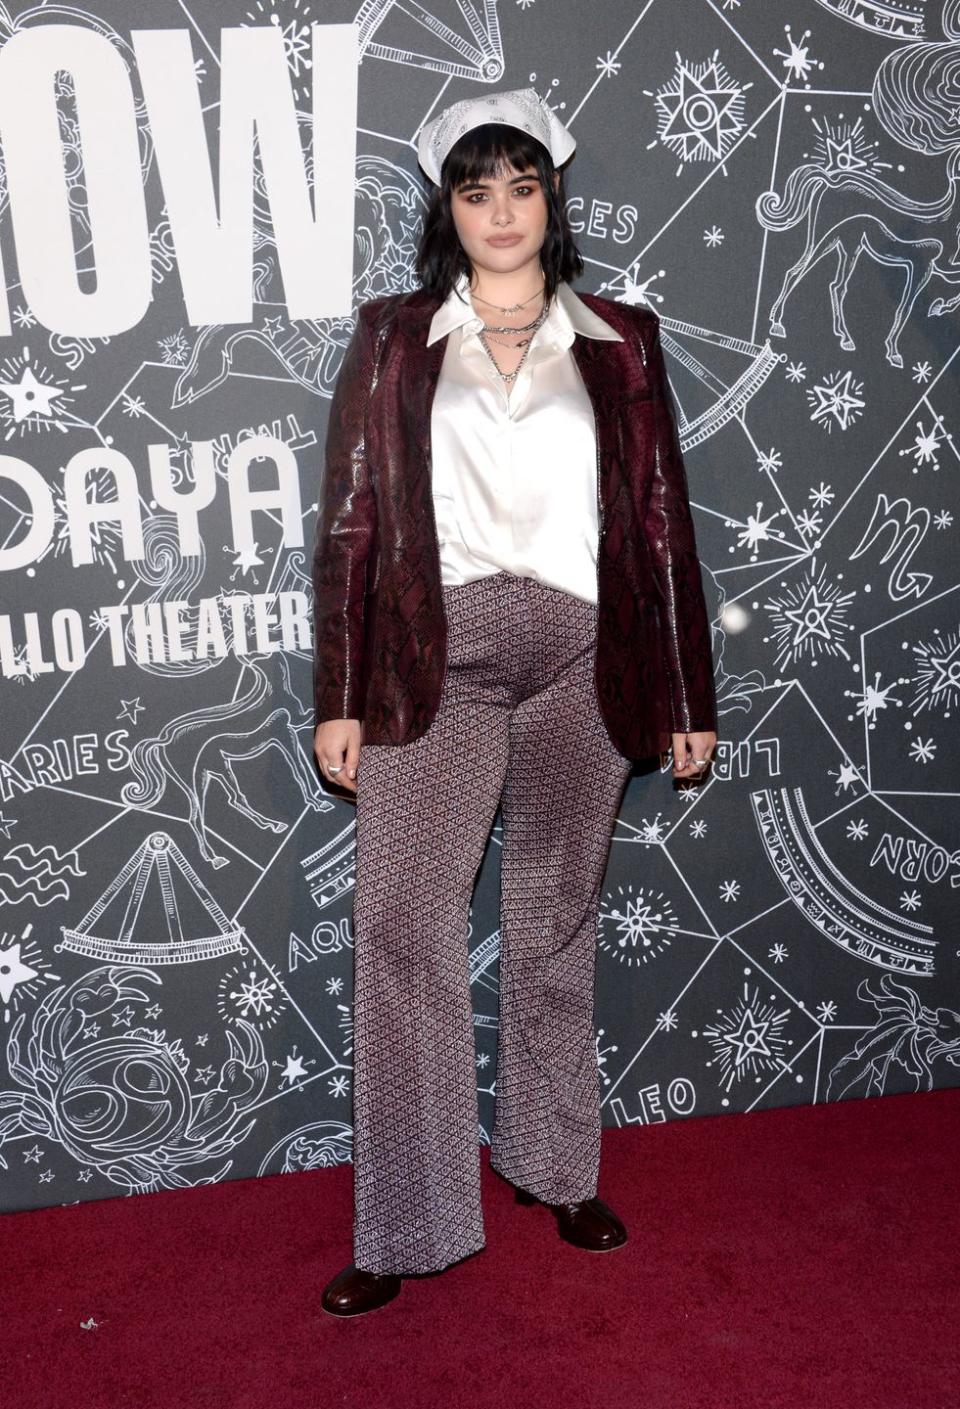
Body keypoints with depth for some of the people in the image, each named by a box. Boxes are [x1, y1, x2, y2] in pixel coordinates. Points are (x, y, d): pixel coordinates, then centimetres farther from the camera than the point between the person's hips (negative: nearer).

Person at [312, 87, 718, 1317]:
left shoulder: (618, 343, 9)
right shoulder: (392, 339, 7)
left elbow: (661, 524, 8)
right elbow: (349, 521, 3)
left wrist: (687, 700, 6)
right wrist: (339, 699, -2)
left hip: (578, 664, 1)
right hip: (432, 663, -1)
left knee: (556, 929, 12)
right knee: (404, 936, -3)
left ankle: (557, 1168, 31)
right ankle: (404, 1231, 9)